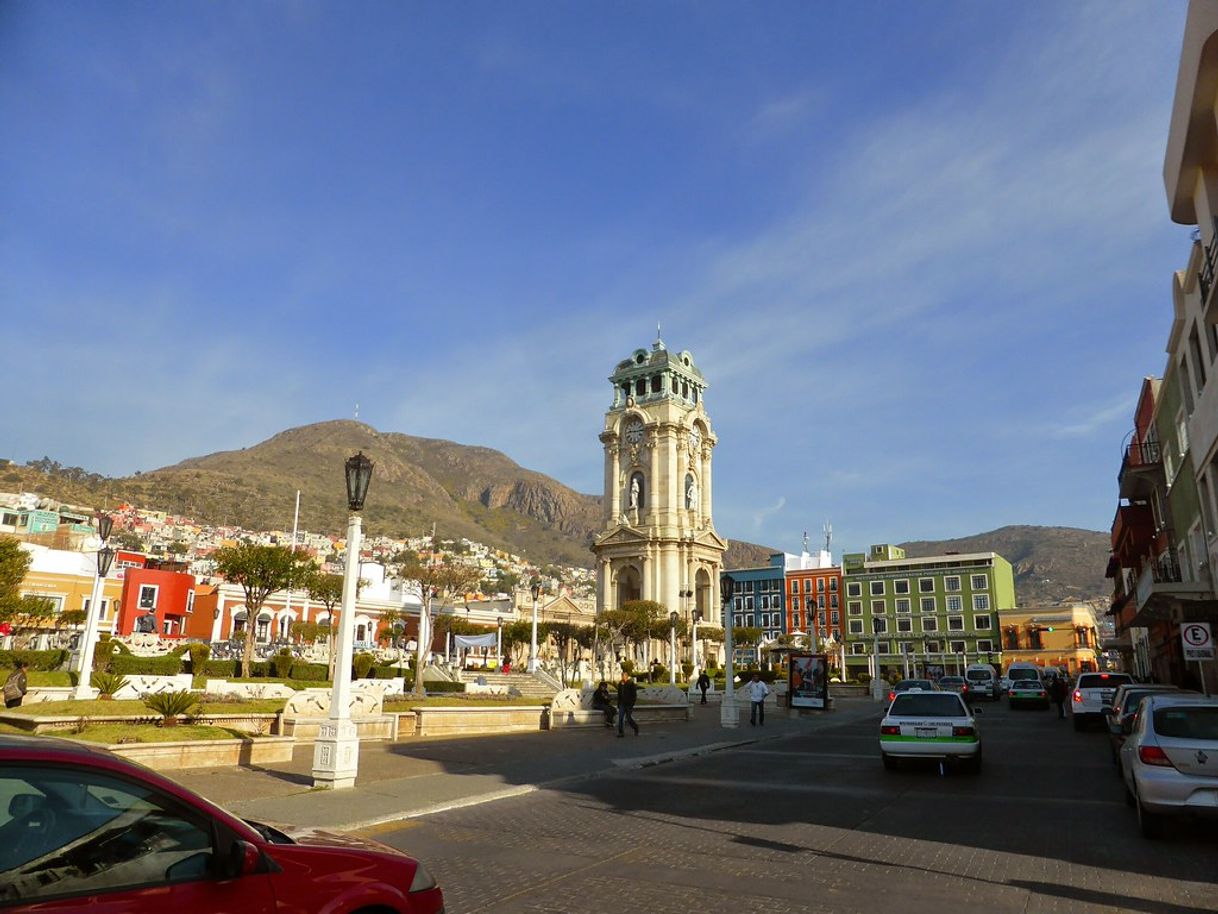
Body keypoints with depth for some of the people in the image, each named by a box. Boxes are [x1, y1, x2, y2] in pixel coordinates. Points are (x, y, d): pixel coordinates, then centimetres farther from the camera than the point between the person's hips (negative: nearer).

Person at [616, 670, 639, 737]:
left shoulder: (631, 684, -9)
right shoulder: (620, 684, 7)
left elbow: (634, 696, -10)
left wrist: (631, 704, -15)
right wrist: (618, 704, 12)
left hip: (629, 704, -5)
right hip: (622, 704, 5)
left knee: (628, 718, 2)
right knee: (620, 718, -5)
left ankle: (635, 728, 26)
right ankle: (621, 732, -2)